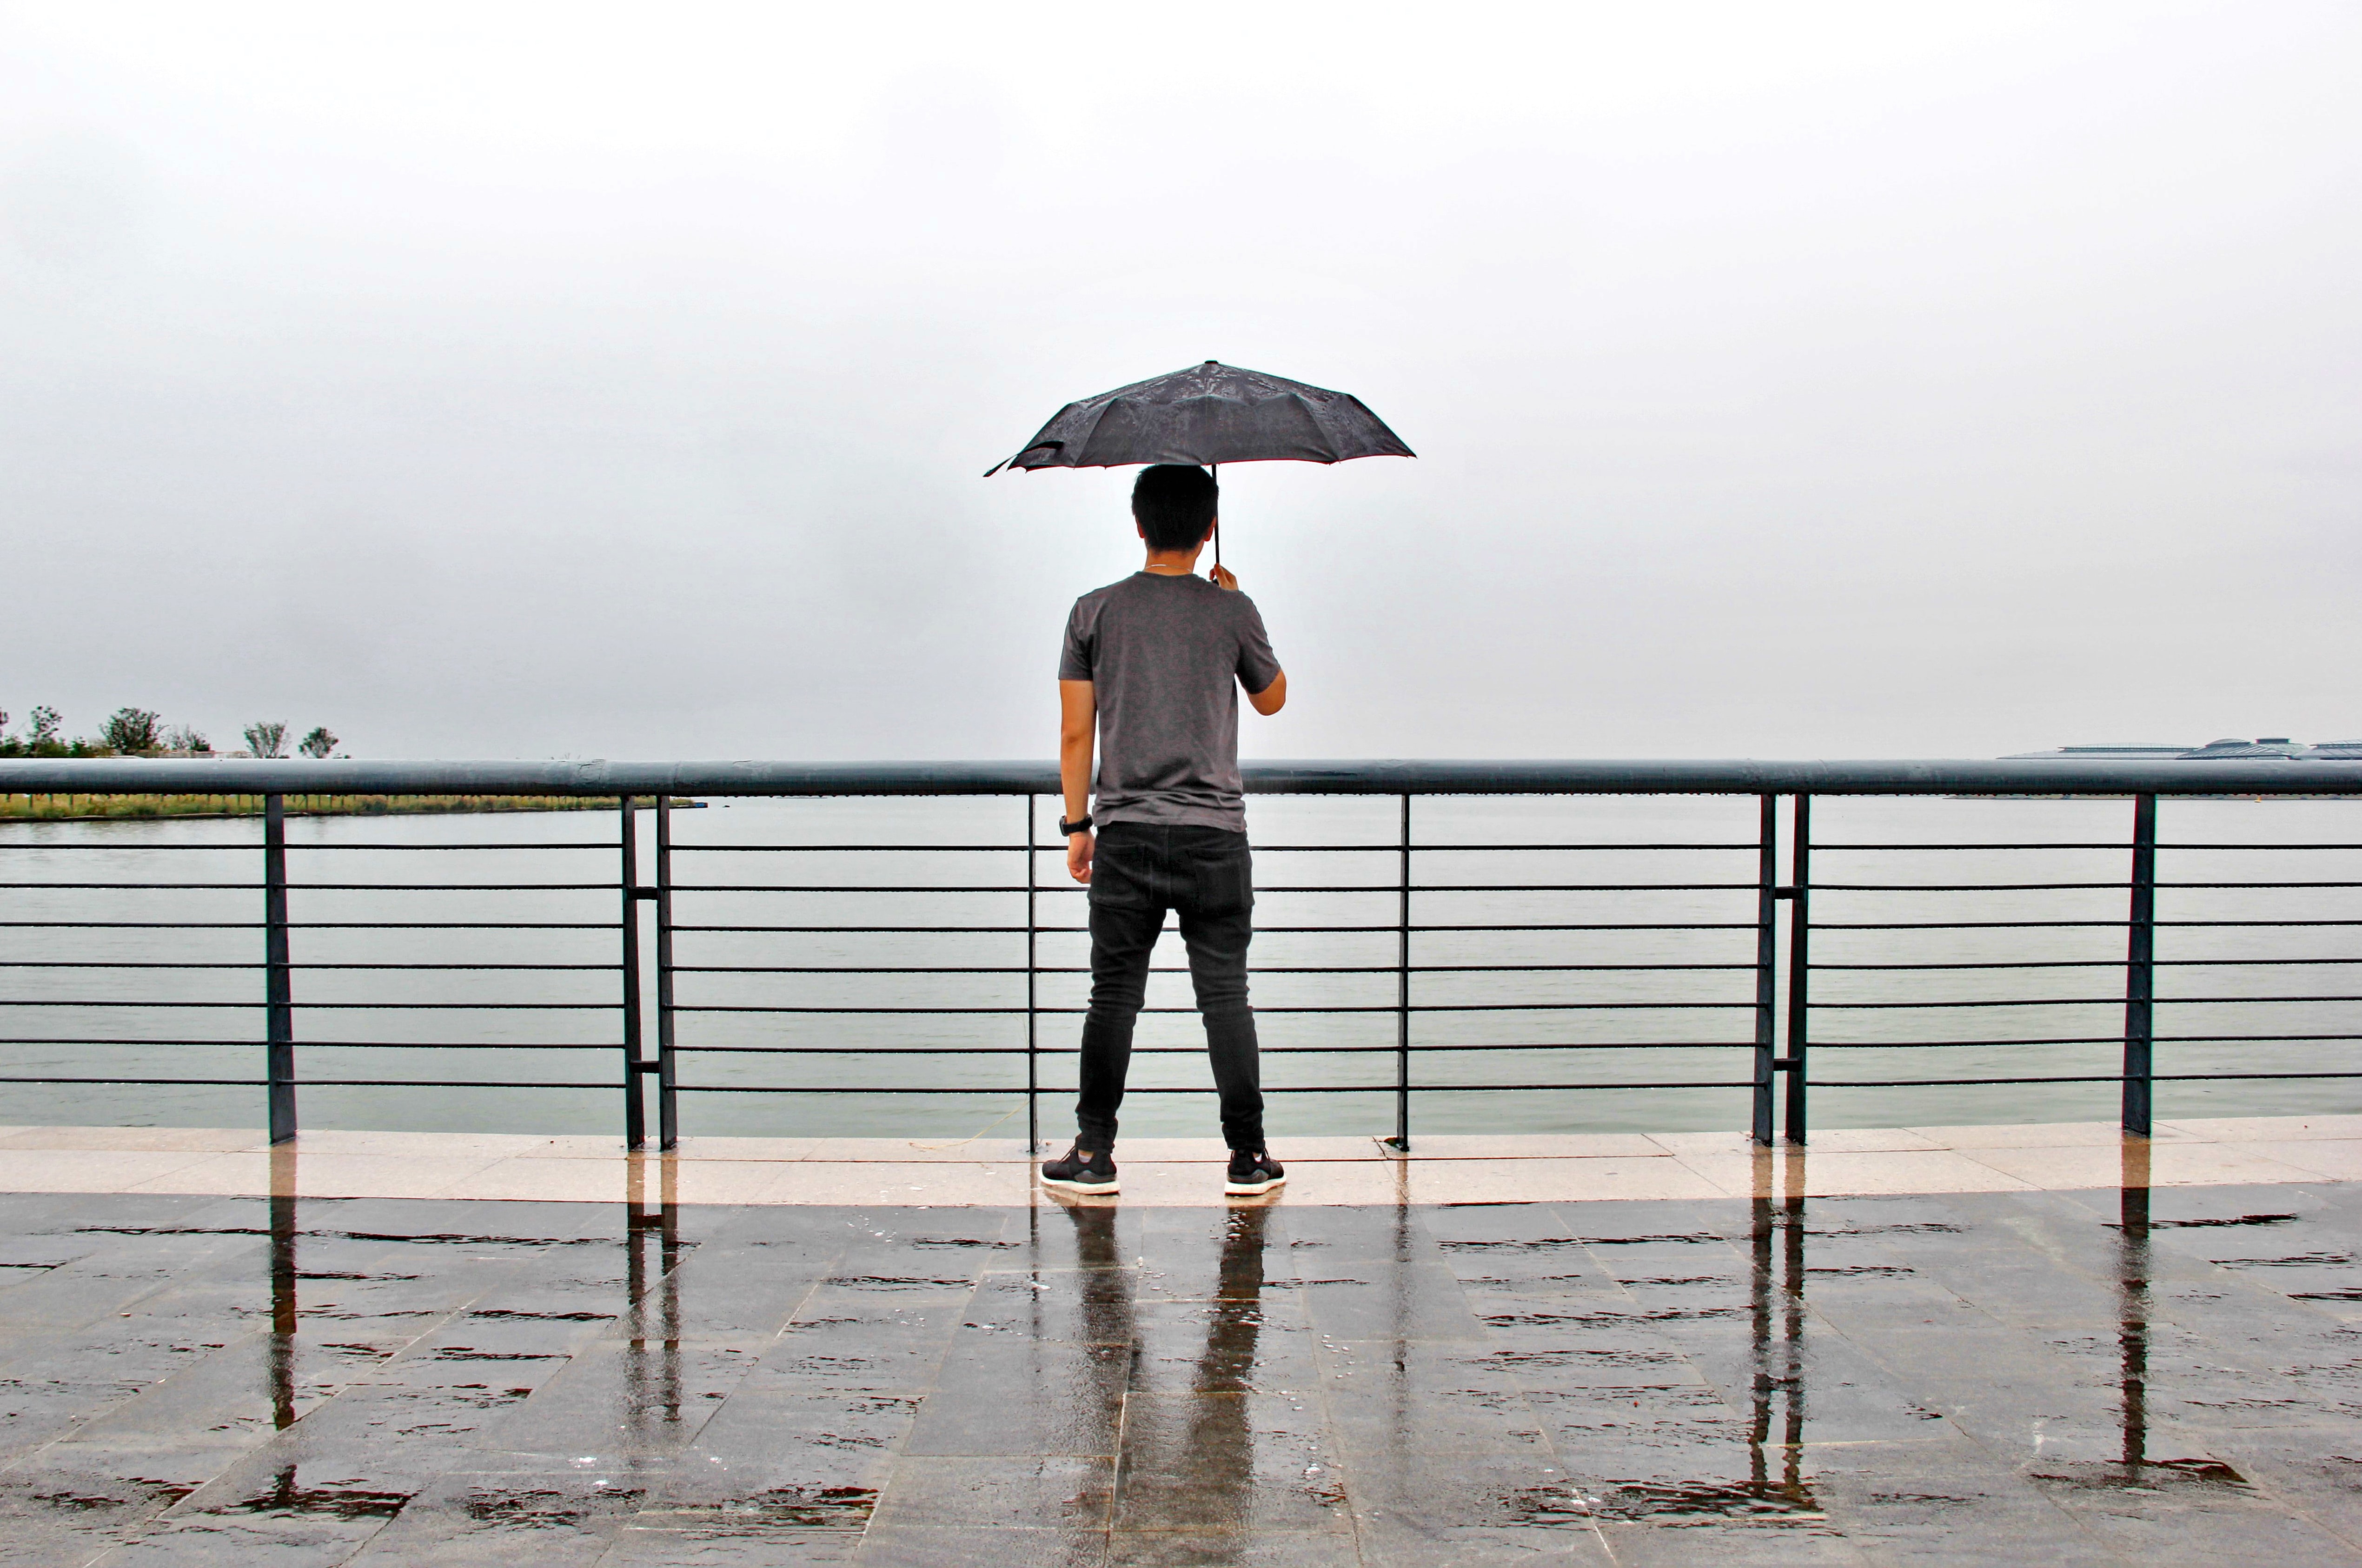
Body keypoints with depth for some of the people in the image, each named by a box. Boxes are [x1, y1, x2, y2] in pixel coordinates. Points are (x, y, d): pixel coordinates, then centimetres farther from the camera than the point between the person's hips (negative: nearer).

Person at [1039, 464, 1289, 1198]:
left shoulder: (1096, 612, 1)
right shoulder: (1232, 610, -1)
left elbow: (1075, 733, 2)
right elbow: (1271, 699, 16)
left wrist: (1077, 824, 11)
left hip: (1125, 835, 1)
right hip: (1215, 834, 0)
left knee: (1114, 994, 8)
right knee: (1225, 994, 6)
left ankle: (1093, 1152, 12)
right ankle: (1247, 1156, 11)